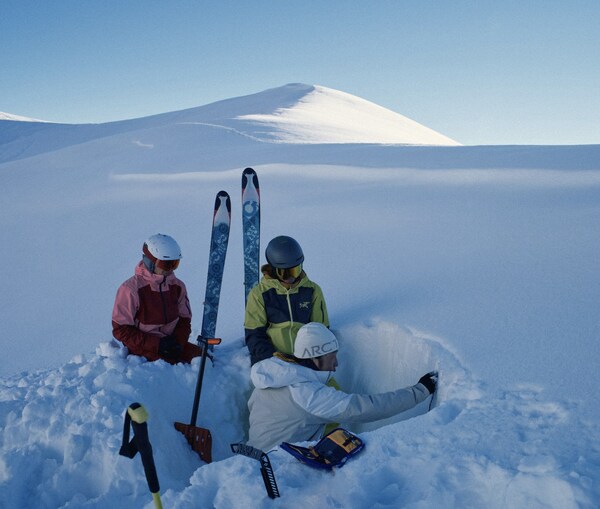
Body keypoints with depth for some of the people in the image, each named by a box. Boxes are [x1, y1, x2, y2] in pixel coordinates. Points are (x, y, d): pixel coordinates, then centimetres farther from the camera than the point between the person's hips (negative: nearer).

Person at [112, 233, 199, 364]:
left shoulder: (178, 286, 5)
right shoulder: (131, 289, -13)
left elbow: (184, 320, 13)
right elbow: (121, 330, -12)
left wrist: (178, 341, -9)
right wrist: (156, 344, -19)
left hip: (170, 343, 6)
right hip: (142, 348, -6)